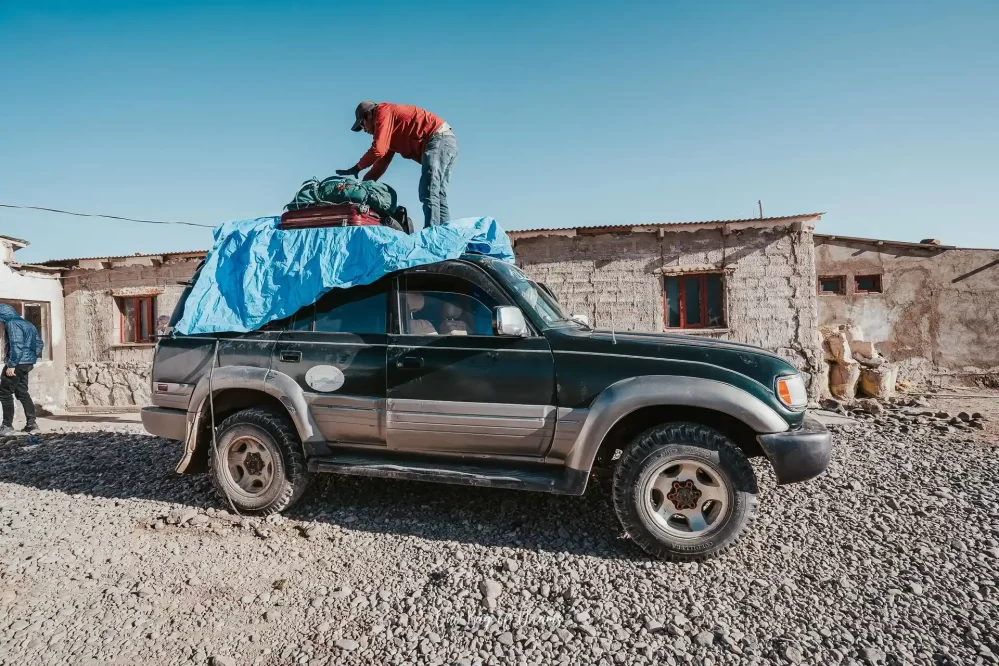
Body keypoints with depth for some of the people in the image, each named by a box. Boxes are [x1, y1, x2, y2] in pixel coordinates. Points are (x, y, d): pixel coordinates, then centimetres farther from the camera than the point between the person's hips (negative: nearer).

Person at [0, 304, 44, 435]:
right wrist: (32, 358, 17)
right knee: (22, 392, 13)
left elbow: (17, 345, -22)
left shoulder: (12, 324, -12)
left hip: (17, 364, -9)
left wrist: (11, 365, -22)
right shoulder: (27, 324, 17)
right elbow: (39, 343, 19)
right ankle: (31, 423, 11)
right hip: (27, 363, 9)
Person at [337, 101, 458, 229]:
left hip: (439, 141, -10)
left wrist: (357, 168, 3)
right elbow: (383, 161, 28)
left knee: (429, 194, -19)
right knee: (438, 196, 3)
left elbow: (378, 150, -10)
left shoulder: (383, 111, 0)